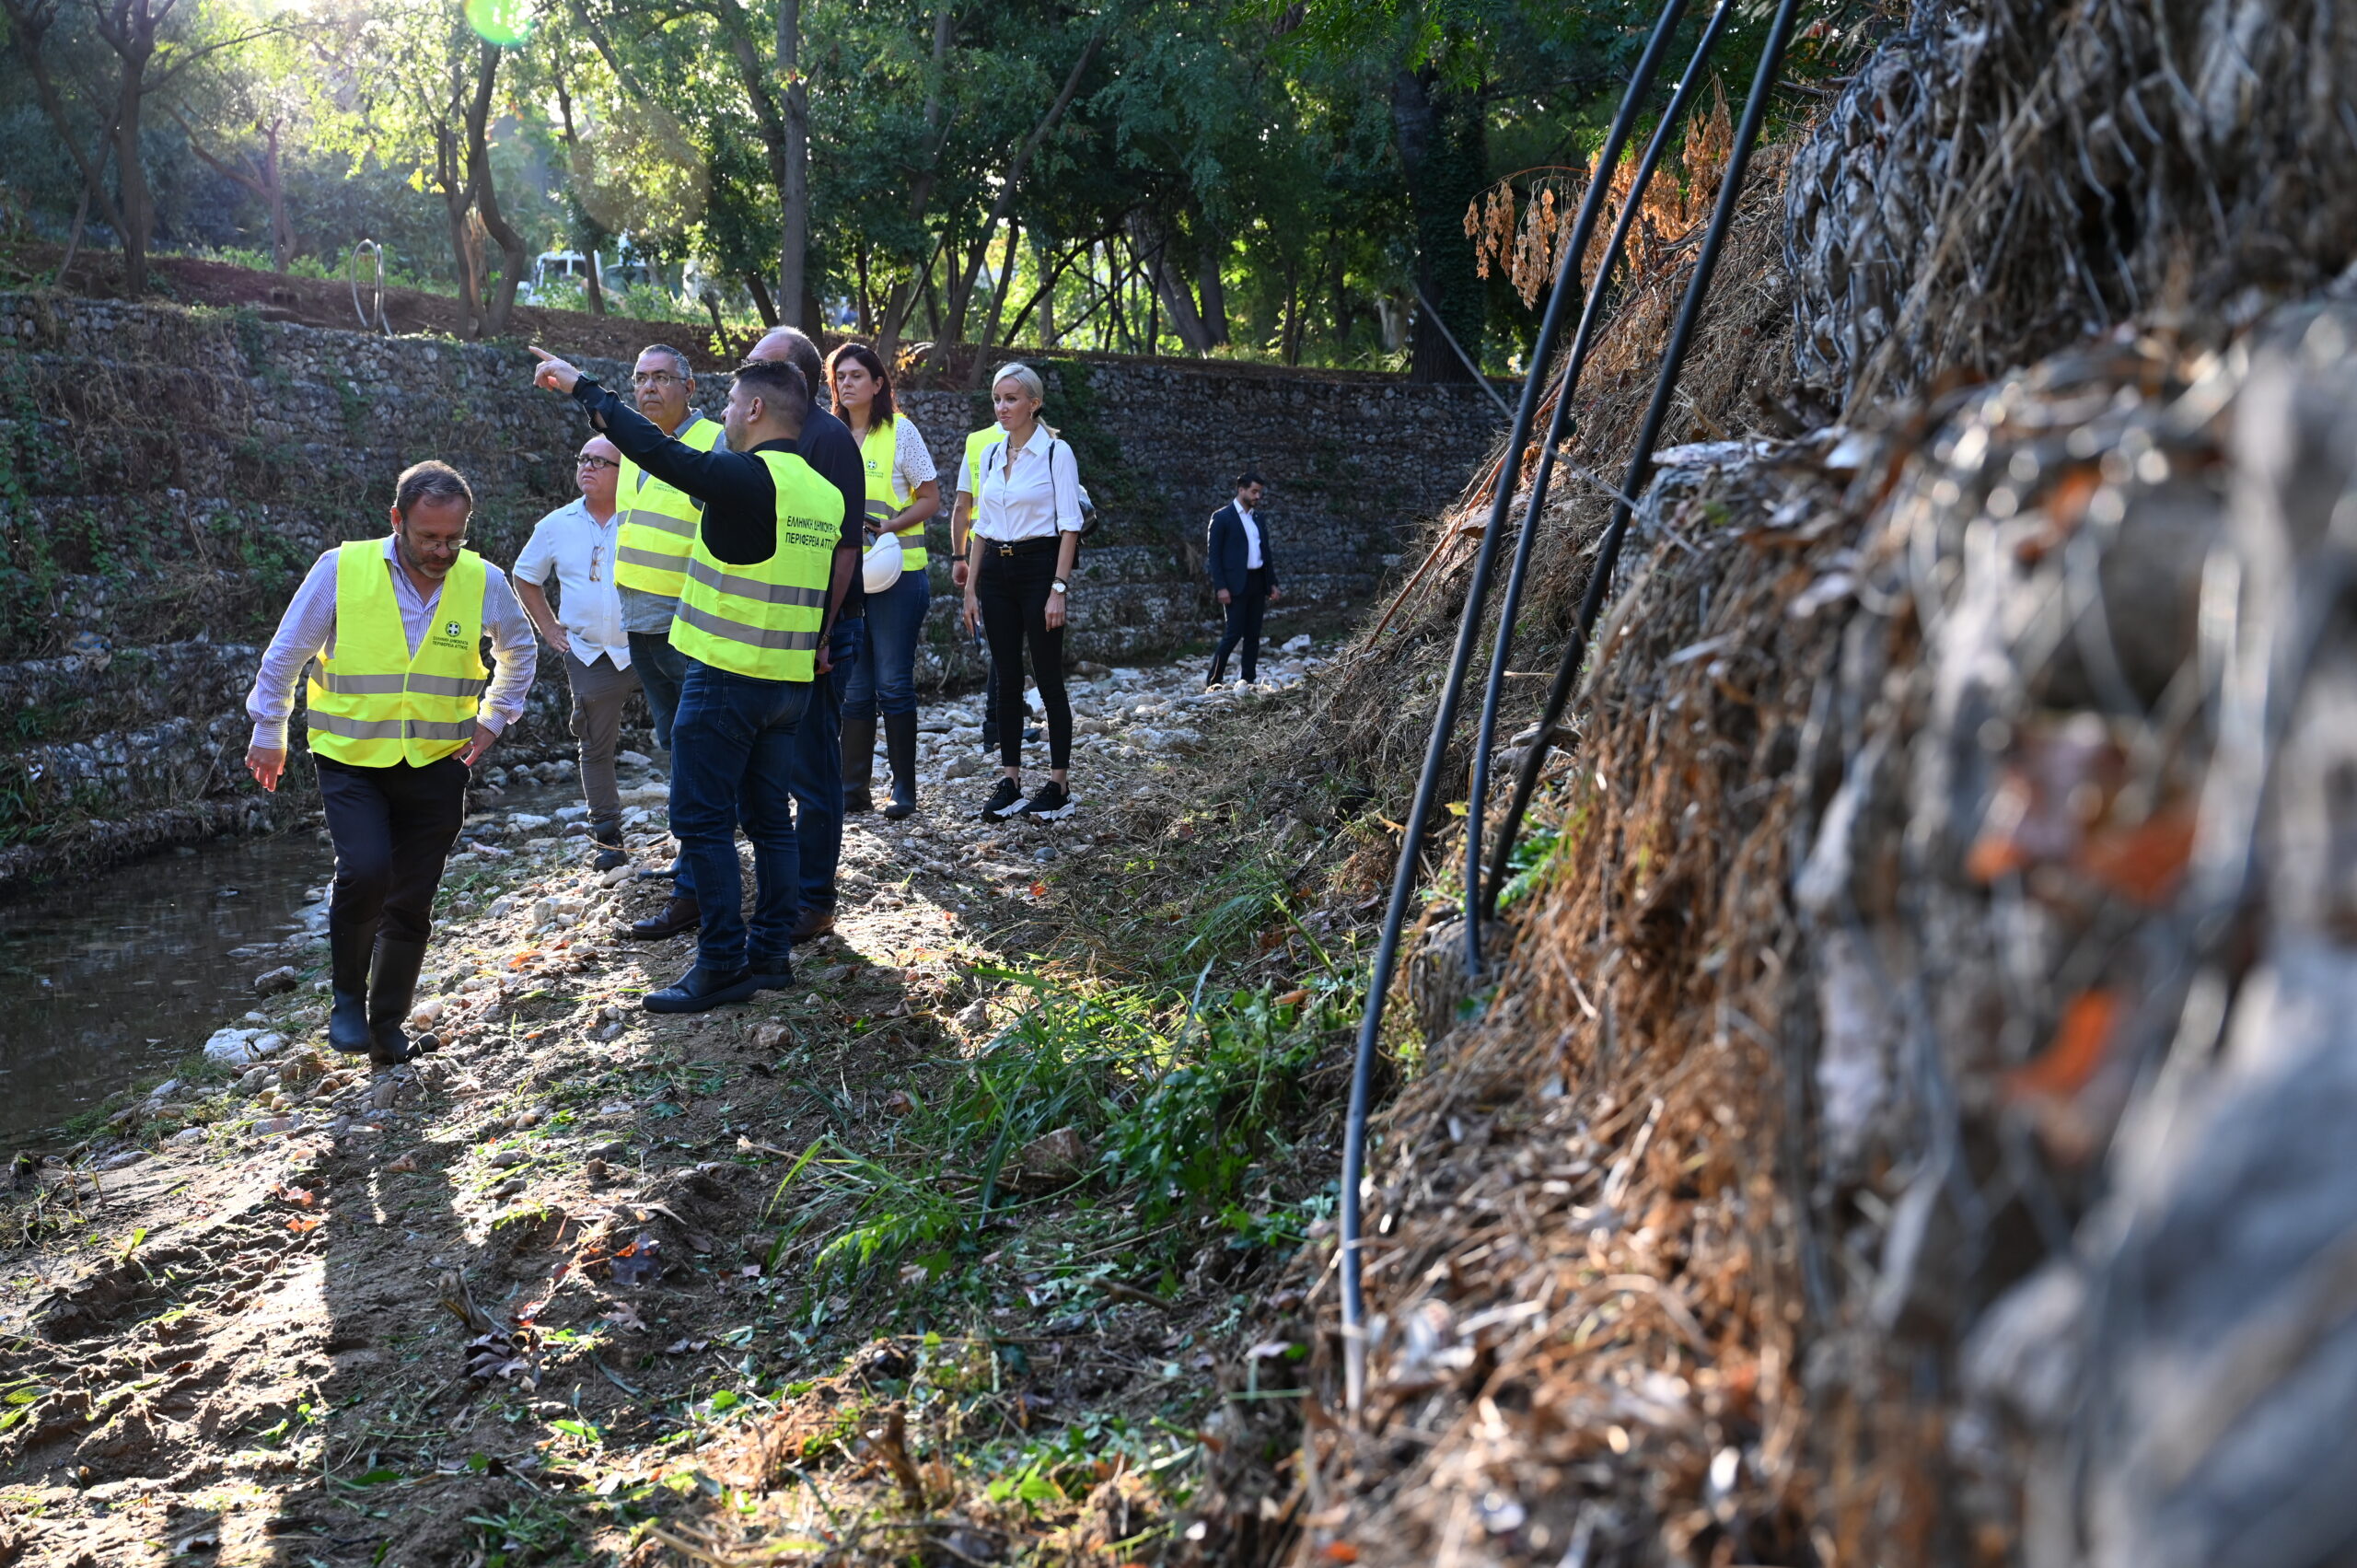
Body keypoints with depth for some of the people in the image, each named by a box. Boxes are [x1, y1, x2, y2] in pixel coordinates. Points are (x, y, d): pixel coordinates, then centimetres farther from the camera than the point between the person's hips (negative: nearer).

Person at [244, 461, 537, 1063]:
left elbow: (519, 651, 17)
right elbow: (284, 656, 3)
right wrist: (268, 735, 9)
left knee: (411, 905, 7)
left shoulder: (483, 581, -4)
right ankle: (346, 995, 3)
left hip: (436, 765, 2)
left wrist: (493, 720, 10)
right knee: (365, 870, -23)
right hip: (351, 762, -2)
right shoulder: (342, 569, -11)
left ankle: (387, 1028, 25)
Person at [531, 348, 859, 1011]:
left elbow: (653, 448, -14)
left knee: (703, 820, -1)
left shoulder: (747, 477, -15)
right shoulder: (827, 491, 9)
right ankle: (771, 953, 18)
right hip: (791, 680, 8)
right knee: (768, 816, 14)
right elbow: (842, 576, 14)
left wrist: (583, 386, -3)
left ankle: (722, 966, 0)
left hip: (726, 676, -8)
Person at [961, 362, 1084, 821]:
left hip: (1039, 566, -6)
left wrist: (1059, 589, -16)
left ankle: (1059, 786, 4)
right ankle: (1010, 782, 11)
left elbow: (1069, 525, -10)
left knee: (1047, 679, -2)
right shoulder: (990, 453, 11)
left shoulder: (1056, 452, -6)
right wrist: (971, 588, 10)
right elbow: (981, 525, 14)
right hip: (996, 571, 6)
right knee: (1007, 680, 7)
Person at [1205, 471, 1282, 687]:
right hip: (1236, 584, -7)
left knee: (1253, 635, 6)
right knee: (1234, 634, -10)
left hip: (1258, 582, 7)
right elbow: (1214, 555, -8)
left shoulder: (1258, 518, 16)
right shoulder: (1222, 517, -4)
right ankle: (1212, 682, -3)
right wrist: (1220, 587, -15)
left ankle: (1249, 682, 10)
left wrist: (1272, 583, 12)